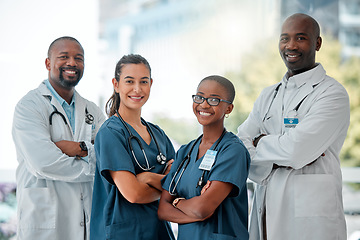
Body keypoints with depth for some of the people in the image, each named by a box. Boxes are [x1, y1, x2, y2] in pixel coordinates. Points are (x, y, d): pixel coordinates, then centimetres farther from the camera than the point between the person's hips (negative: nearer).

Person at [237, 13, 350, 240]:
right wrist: (277, 160, -12)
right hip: (266, 212, 6)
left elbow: (295, 151, -18)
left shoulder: (332, 94, -7)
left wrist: (260, 143, 0)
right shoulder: (268, 96, 15)